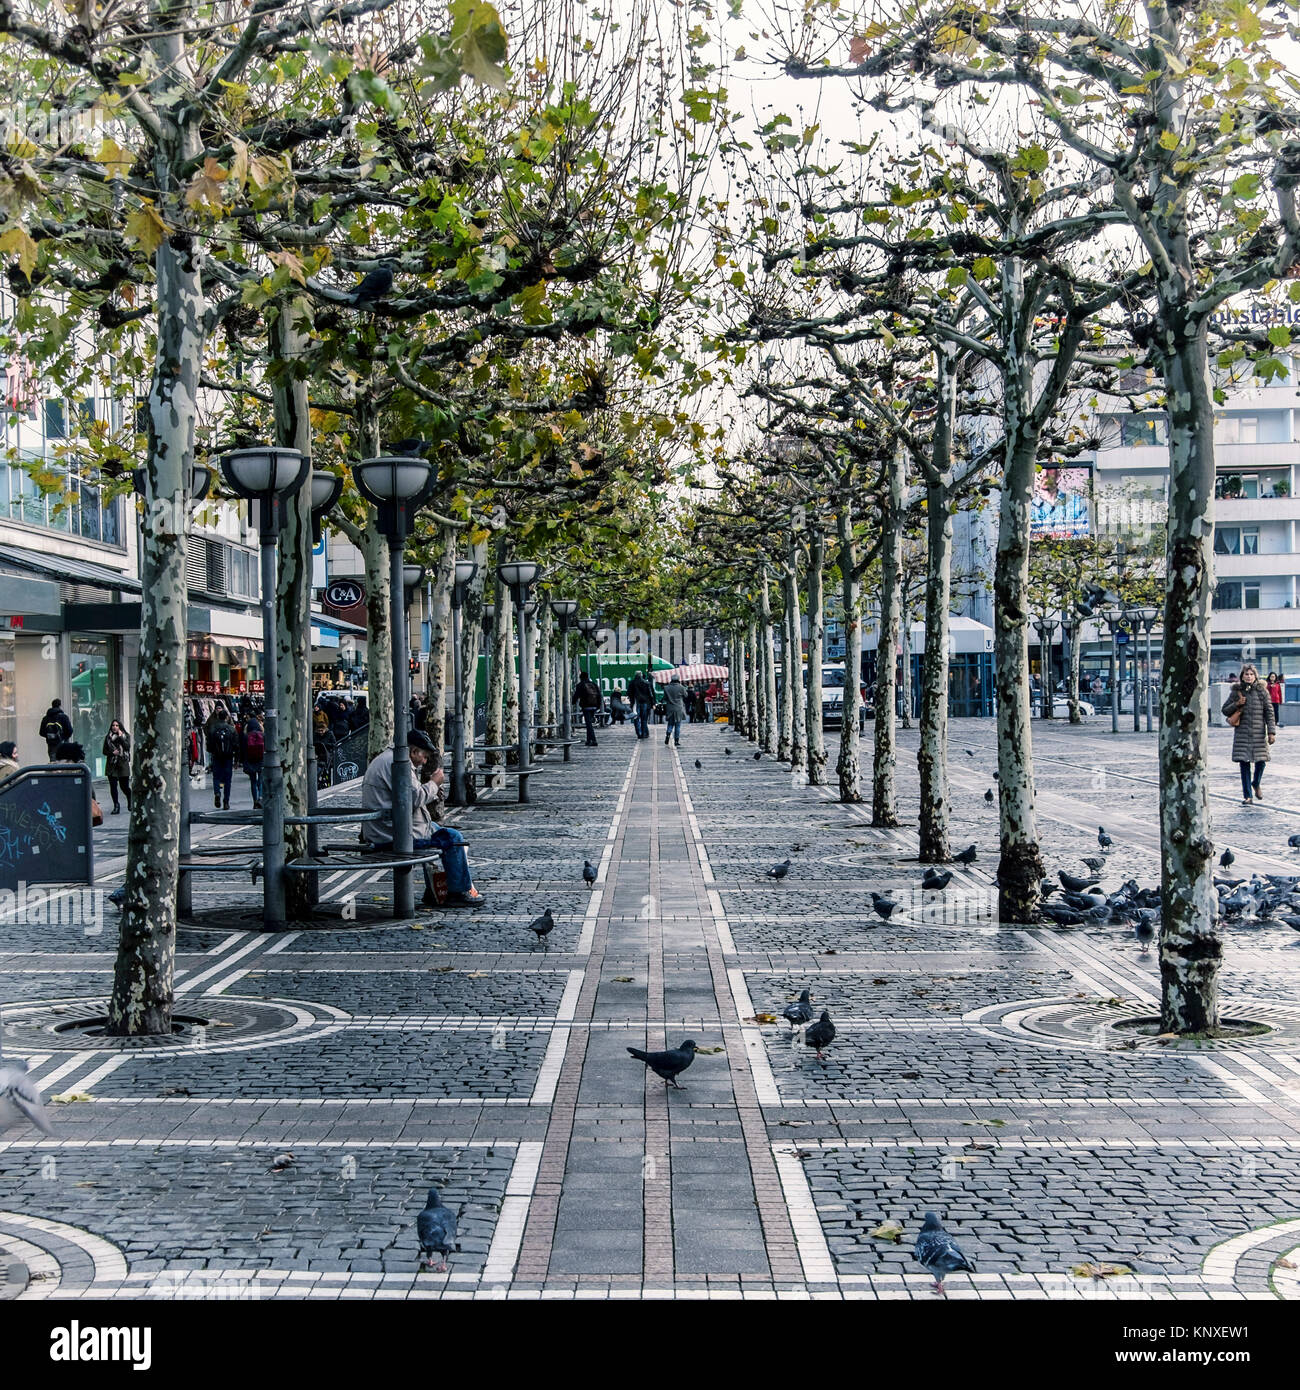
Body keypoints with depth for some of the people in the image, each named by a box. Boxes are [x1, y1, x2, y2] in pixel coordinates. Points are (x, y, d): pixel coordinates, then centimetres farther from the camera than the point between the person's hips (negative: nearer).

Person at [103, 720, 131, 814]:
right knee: (113, 786, -4)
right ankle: (116, 805, 4)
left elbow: (127, 747, -8)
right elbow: (104, 751, 10)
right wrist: (112, 752, -9)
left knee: (124, 786, -1)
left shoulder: (126, 736, 7)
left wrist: (120, 737, -10)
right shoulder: (108, 737, 11)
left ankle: (130, 802, 25)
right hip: (111, 764, 2)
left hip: (123, 764, -2)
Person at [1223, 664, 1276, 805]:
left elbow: (1269, 712, 1)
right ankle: (1248, 796, 4)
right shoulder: (1237, 692, 5)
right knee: (1244, 763, -2)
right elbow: (1225, 710, 10)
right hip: (1242, 733, 0)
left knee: (1261, 761, -1)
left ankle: (1256, 784, 31)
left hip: (1259, 732, 0)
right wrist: (1236, 704, -9)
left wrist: (1271, 731, -7)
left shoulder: (1262, 691, 3)